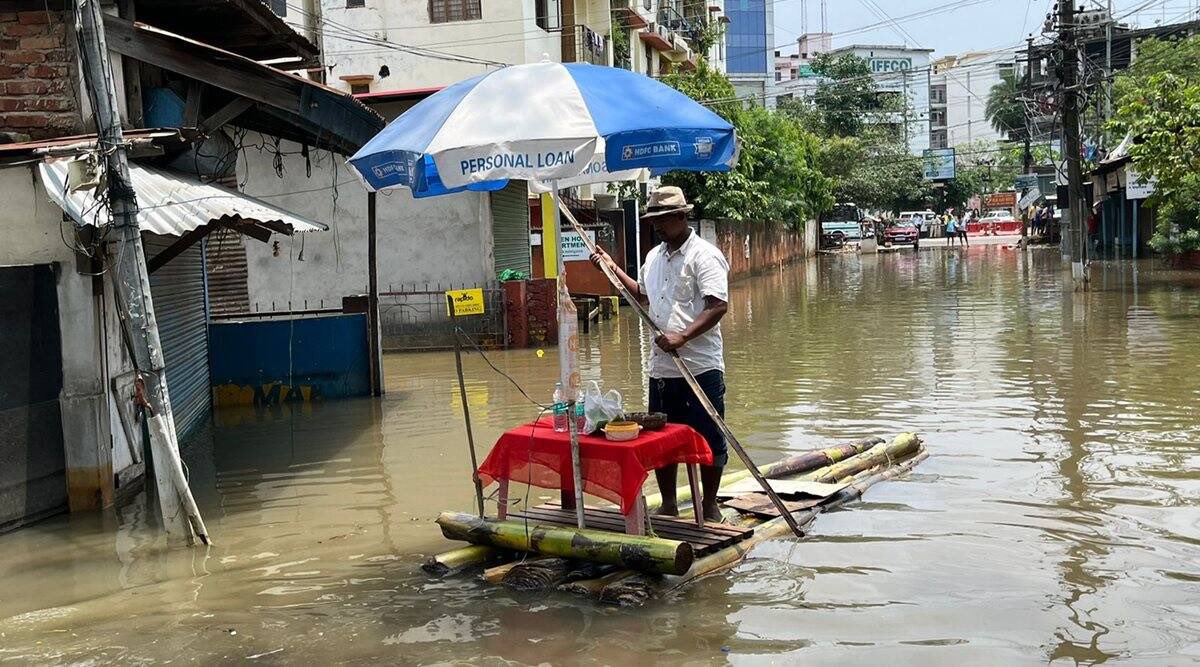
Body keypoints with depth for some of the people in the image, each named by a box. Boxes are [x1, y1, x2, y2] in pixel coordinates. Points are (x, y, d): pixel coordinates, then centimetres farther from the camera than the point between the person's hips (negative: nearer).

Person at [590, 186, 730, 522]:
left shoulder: (704, 255, -9)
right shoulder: (654, 257, 15)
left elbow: (719, 305, -19)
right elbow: (643, 295, 33)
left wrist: (683, 336, -27)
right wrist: (614, 269, 24)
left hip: (701, 366, -7)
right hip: (661, 366, 7)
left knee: (709, 439, 2)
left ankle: (710, 505, 16)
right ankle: (668, 504, 26)